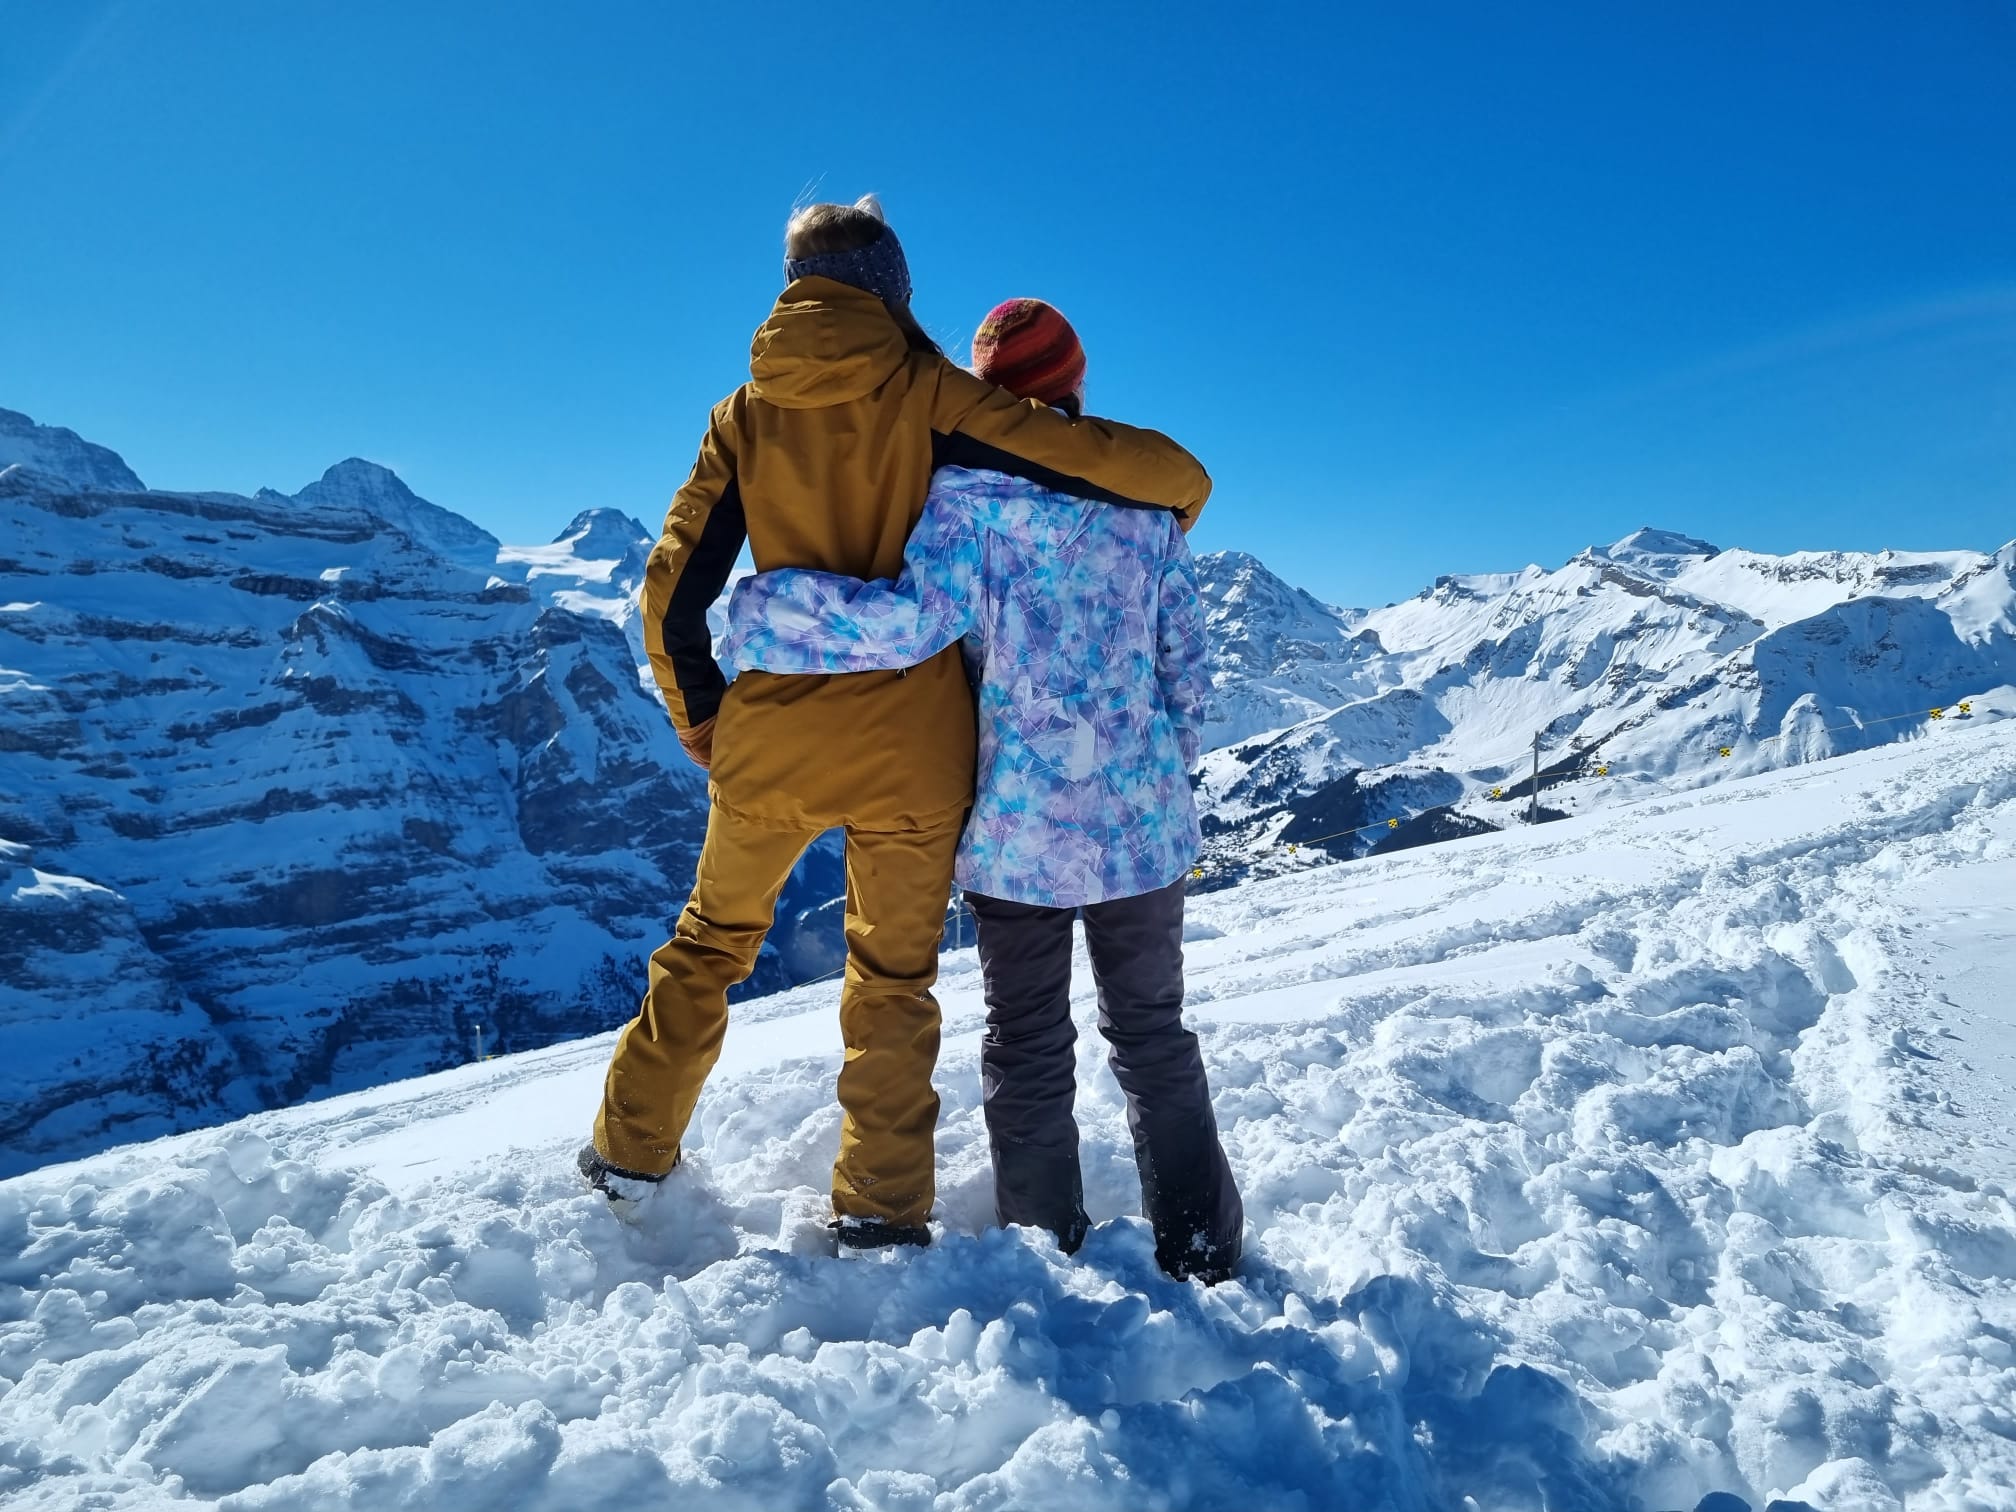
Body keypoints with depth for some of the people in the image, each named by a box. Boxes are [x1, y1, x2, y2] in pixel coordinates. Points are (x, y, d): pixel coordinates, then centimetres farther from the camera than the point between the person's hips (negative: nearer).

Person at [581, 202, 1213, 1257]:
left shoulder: (745, 414, 4)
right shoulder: (929, 397, -5)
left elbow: (673, 591, 2)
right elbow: (1142, 467, -12)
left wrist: (698, 714, 16)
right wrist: (1176, 493, 10)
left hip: (769, 740, 2)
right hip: (908, 746, -2)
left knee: (712, 941, 23)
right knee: (894, 975, 15)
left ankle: (630, 1153, 34)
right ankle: (882, 1212, 20)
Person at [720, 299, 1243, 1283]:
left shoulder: (974, 487, -9)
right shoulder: (1146, 494, 5)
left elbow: (918, 618, -23)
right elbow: (1184, 658, 8)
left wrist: (760, 611, -13)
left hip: (1018, 823, -3)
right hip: (1143, 820, 3)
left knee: (1027, 1047, 13)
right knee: (1153, 1032, 17)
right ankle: (1202, 1253, 26)